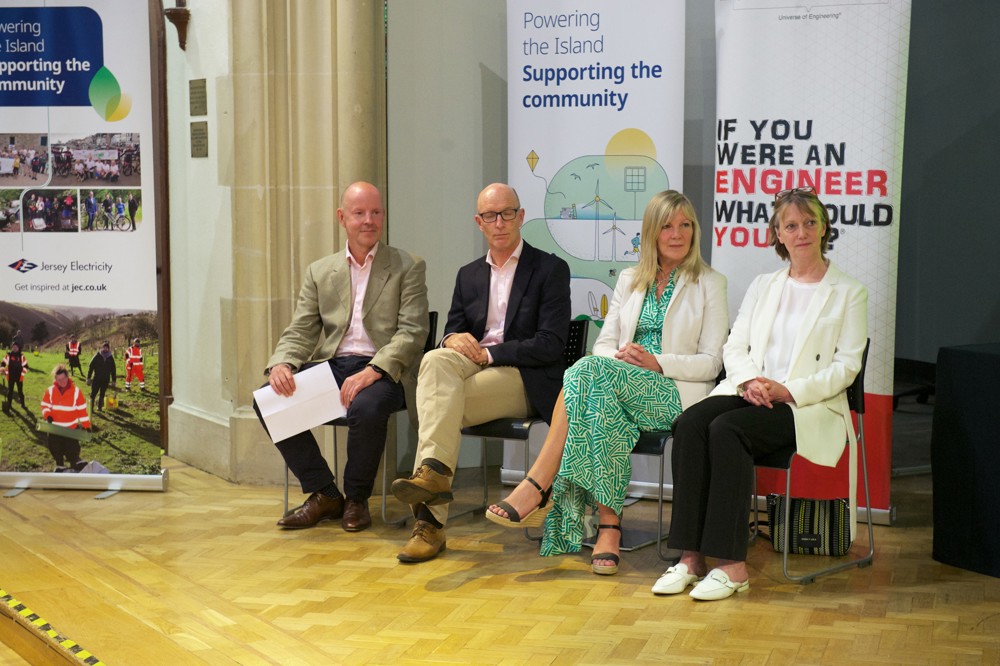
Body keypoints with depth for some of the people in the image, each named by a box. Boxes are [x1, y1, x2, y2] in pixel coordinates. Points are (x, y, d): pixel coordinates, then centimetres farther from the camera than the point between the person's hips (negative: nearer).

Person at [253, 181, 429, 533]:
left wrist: (372, 371, -21)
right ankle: (323, 494, -4)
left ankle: (356, 499, -9)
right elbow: (300, 332, 12)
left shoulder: (408, 267, 6)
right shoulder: (320, 272, 17)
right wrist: (280, 364, -12)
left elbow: (413, 332, -5)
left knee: (366, 407, -37)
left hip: (380, 371, -4)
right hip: (329, 366, 4)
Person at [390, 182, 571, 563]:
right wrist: (453, 339, -11)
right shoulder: (469, 275, 20)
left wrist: (488, 353, -14)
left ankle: (431, 521, -34)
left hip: (524, 378, -5)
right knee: (435, 360, -31)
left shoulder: (550, 270, 2)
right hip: (472, 366, 5)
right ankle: (434, 473, -41)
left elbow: (551, 345, -8)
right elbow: (452, 329, 15)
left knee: (440, 403, -29)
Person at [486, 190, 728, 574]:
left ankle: (536, 487, -36)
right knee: (600, 402, -37)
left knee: (590, 371, -33)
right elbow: (604, 343, 14)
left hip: (674, 392, -4)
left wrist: (657, 362, -14)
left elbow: (711, 363, 1)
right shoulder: (630, 280, 21)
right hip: (621, 385, 4)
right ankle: (608, 527, -40)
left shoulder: (709, 284, 8)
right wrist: (618, 356, -10)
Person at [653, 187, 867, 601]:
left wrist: (788, 390, -15)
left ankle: (732, 565, -32)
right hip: (747, 392, 5)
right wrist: (749, 380, -9)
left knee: (727, 428, -33)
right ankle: (690, 556, -30)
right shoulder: (763, 286, 22)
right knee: (690, 423, -28)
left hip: (809, 407, -4)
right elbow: (734, 346, 14)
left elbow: (846, 366, -2)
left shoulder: (848, 292, 8)